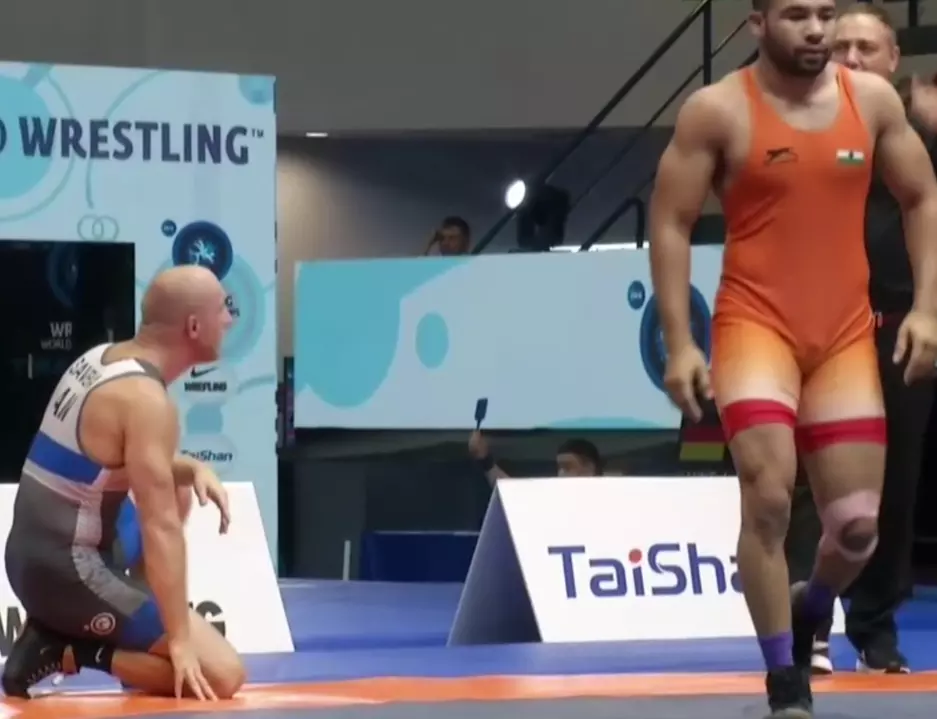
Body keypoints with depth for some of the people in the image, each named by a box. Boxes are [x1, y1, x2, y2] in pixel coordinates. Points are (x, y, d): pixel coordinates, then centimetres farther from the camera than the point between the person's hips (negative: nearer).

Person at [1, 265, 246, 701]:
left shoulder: (100, 358, 9)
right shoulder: (145, 400, -19)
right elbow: (161, 529, -23)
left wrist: (192, 468, 8)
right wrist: (180, 640, -21)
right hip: (67, 570, -9)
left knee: (178, 487, 29)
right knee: (222, 674, -10)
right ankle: (68, 650, -7)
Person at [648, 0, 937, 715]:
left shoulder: (873, 98, 2)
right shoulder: (717, 110, -8)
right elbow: (670, 225, -4)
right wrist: (679, 343, -10)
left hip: (847, 335, 4)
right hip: (755, 325, -3)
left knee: (858, 524, 3)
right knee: (768, 497, -20)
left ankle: (807, 615, 37)